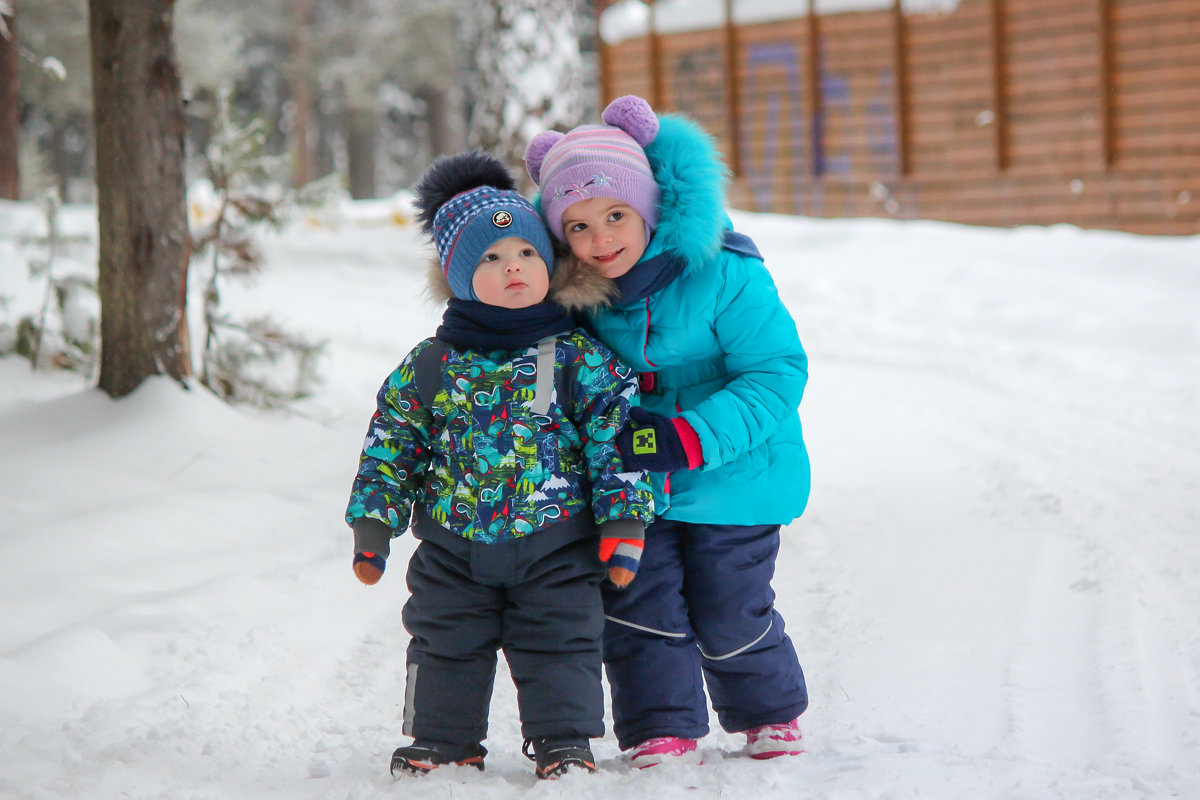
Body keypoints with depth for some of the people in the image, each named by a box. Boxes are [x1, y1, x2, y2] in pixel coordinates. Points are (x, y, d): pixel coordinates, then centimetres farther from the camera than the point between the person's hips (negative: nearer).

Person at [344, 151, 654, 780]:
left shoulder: (579, 357, -5)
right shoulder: (428, 367, 0)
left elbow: (616, 439, -5)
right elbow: (391, 449, 7)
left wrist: (623, 521, -10)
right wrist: (372, 525, 4)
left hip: (554, 545, -2)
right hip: (454, 547, 2)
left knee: (558, 644, 2)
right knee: (446, 645, 11)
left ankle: (564, 740, 15)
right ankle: (443, 740, 26)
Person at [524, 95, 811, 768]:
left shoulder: (722, 272, -21)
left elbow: (777, 372, -22)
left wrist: (694, 436, -31)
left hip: (732, 480, -4)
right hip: (633, 486, 4)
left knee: (729, 617, 5)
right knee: (640, 609, -2)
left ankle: (773, 717, 30)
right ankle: (663, 736, 10)